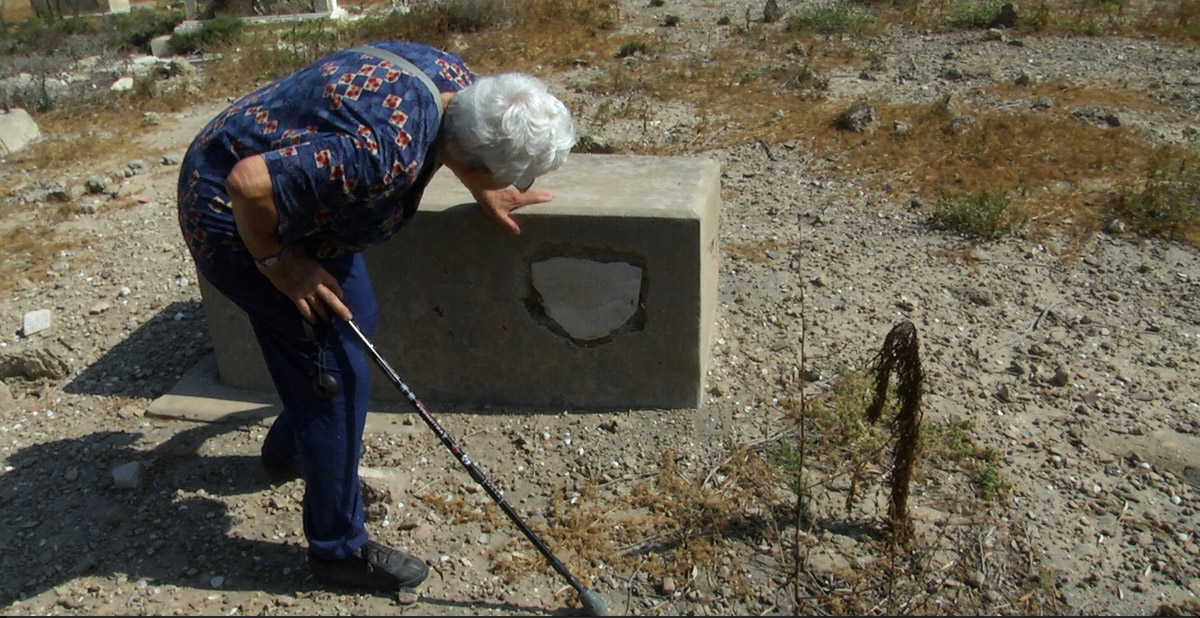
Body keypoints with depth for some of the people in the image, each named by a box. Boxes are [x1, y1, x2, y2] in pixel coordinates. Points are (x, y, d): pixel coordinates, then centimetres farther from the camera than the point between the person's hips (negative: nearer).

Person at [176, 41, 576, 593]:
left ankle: (287, 451, 42)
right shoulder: (388, 153, -38)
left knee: (357, 320, 19)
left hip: (286, 195, 9)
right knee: (337, 371, -7)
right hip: (236, 219, -9)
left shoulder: (454, 78, -11)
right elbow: (250, 184, -38)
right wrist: (278, 263, -21)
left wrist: (486, 194, 22)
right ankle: (338, 549, 10)